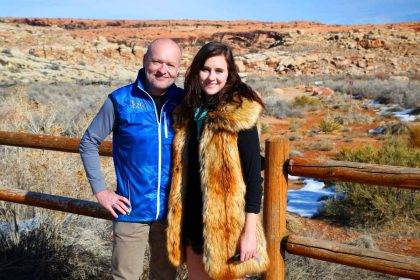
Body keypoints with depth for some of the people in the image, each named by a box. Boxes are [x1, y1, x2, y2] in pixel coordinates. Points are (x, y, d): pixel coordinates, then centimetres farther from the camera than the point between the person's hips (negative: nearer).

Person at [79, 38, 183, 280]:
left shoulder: (184, 101, 0)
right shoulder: (121, 100, -7)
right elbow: (89, 143, 1)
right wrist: (100, 190, -3)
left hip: (172, 211, 3)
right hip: (132, 209, -2)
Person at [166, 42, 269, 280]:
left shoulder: (239, 116, -13)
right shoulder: (189, 112, 6)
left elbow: (253, 175, -15)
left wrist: (250, 232, -18)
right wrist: (178, 221, 12)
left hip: (226, 223, -6)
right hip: (193, 219, 6)